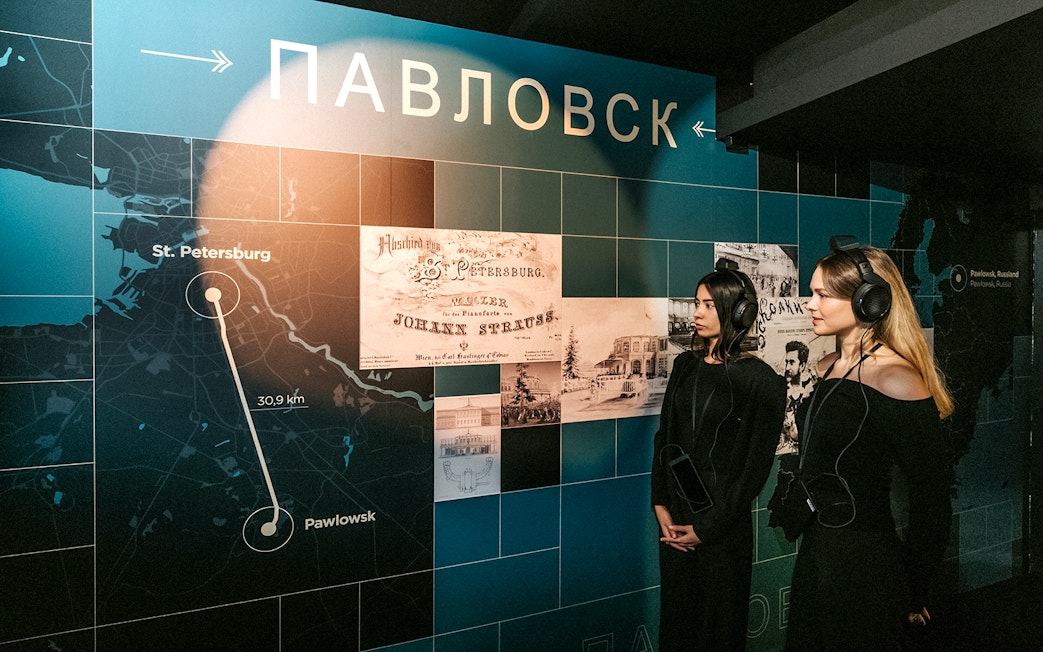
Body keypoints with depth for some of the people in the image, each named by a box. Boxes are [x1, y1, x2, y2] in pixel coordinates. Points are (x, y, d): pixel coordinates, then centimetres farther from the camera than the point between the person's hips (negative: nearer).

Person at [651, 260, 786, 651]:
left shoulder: (761, 381, -11)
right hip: (674, 518, 5)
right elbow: (664, 438, 7)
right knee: (674, 618, 18)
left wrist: (708, 526, -11)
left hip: (724, 527, -4)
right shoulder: (686, 365, 4)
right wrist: (661, 505, -1)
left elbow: (756, 468, -11)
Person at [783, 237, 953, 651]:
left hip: (865, 566, -8)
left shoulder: (897, 380, -19)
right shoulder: (827, 369, 5)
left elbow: (931, 499, -15)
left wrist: (913, 593, -6)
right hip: (814, 551, 8)